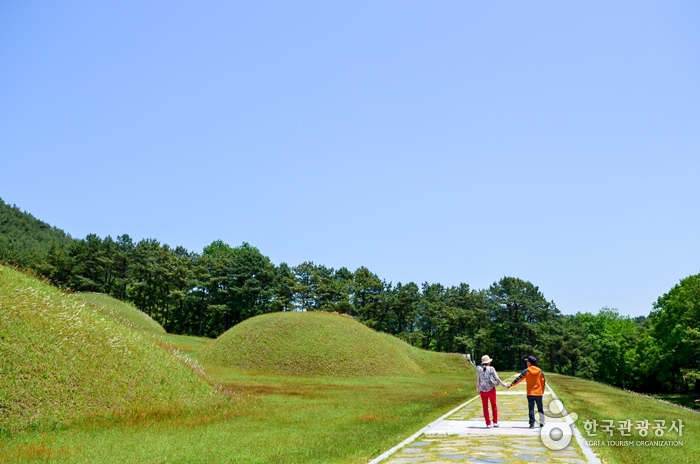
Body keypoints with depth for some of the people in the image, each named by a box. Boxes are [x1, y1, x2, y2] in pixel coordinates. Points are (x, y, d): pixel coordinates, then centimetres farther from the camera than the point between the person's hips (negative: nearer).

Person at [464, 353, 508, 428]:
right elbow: (497, 378, -8)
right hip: (491, 389, -1)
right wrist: (503, 385, 4)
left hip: (483, 390, 1)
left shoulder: (479, 369, -2)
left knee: (485, 407, 10)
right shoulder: (491, 368, -9)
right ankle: (495, 422, 19)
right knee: (494, 406, 17)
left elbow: (478, 380, 2)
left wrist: (478, 389, 13)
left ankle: (488, 424, 11)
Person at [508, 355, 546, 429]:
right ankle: (542, 423, 22)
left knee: (531, 409, 1)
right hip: (539, 393, 2)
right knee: (540, 408, 16)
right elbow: (543, 381, 4)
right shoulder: (540, 371, 0)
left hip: (530, 393, -2)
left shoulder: (526, 371, -8)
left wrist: (511, 385, -1)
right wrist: (542, 390, 18)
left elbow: (518, 379, -8)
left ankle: (532, 424, -4)